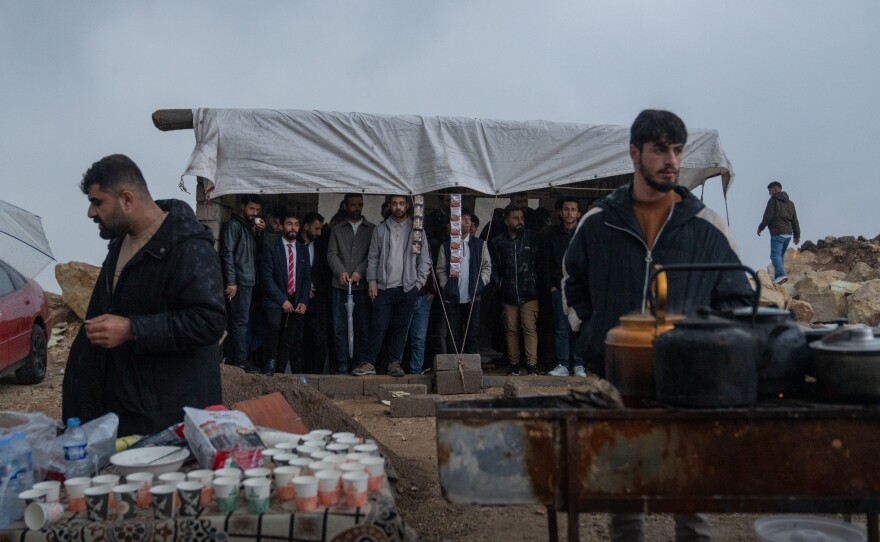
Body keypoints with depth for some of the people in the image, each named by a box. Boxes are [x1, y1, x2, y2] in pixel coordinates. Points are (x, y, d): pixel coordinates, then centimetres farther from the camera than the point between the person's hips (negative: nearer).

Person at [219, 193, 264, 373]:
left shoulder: (249, 227, 20)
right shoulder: (233, 225, -5)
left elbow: (254, 251, 17)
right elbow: (227, 254, -13)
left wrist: (258, 232, 4)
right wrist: (231, 282, -18)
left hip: (248, 281, 9)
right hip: (238, 282, -8)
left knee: (239, 320, 10)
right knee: (240, 320, -8)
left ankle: (235, 357, 14)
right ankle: (240, 359, -4)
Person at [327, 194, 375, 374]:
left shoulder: (372, 229, 11)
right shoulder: (337, 229, 15)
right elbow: (332, 253, 5)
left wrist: (359, 272, -14)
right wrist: (341, 272, -13)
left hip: (362, 286, -1)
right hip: (340, 286, 1)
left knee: (363, 327, -1)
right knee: (340, 328, 1)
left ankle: (359, 363, 8)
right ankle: (343, 364, 8)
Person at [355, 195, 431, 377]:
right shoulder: (380, 230, 7)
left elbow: (425, 260, 5)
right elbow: (373, 258, 8)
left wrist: (418, 283, -3)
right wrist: (372, 282, -1)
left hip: (407, 288, 0)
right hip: (384, 287, 0)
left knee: (401, 328, 5)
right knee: (378, 327, -2)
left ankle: (395, 363, 15)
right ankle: (369, 363, 5)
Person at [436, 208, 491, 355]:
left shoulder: (480, 244, 6)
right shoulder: (446, 246, 5)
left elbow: (487, 266, 6)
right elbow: (441, 269, 6)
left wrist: (480, 284, -5)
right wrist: (446, 286, -6)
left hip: (473, 297, 0)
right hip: (452, 297, 0)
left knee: (473, 333, 3)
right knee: (453, 334, 4)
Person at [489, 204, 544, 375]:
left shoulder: (533, 238, 4)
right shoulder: (497, 242, 7)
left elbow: (541, 263, 7)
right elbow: (493, 267, 11)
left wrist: (537, 282, 0)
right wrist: (499, 285, 1)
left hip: (529, 294, -2)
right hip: (508, 295, 2)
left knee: (530, 328, -8)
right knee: (511, 329, 6)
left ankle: (532, 364, -5)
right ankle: (514, 364, 15)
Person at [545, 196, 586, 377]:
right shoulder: (553, 234, 9)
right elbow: (547, 261, 11)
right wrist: (551, 284, 3)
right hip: (559, 288, 1)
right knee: (561, 328, 1)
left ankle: (579, 365, 8)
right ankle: (562, 364, 6)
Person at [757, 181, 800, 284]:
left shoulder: (773, 201, -5)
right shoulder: (790, 202, 19)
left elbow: (767, 217, -10)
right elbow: (795, 221, 17)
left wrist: (760, 228, 4)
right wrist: (797, 235, 18)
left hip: (777, 233, -8)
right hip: (788, 233, 8)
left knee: (775, 254, -13)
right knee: (781, 255, 14)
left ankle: (781, 275, -29)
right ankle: (778, 275, 12)